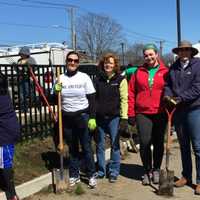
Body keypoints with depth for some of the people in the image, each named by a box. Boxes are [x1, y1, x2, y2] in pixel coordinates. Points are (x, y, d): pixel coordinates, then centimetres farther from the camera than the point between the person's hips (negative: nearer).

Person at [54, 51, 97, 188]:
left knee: (86, 147, 2)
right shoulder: (61, 78, 3)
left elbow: (92, 99, -4)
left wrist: (92, 118, -10)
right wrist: (56, 91, -12)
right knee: (72, 148, 12)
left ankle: (92, 175, 15)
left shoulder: (84, 77, -5)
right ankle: (74, 175, 22)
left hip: (82, 116, -3)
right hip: (67, 117, 3)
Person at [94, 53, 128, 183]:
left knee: (115, 145, 4)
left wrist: (124, 117, -11)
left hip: (114, 117, -3)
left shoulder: (120, 80, -2)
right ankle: (101, 171, 24)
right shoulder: (98, 79, 9)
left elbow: (124, 99, -6)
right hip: (100, 117, 4)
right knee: (100, 145, 10)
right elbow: (94, 98, 12)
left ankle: (114, 172, 16)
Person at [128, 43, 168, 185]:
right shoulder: (138, 72, 7)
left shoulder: (165, 72, 3)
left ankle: (156, 170, 25)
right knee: (144, 142, -5)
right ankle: (147, 171, 13)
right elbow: (131, 93, 6)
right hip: (142, 114, 0)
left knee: (158, 143, 9)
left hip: (160, 113, 0)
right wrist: (131, 114, 3)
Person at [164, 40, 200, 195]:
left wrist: (180, 98, -17)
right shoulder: (174, 67, 12)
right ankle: (186, 176, 27)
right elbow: (168, 85, 13)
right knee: (183, 145, 15)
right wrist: (168, 96, -8)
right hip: (178, 110, 6)